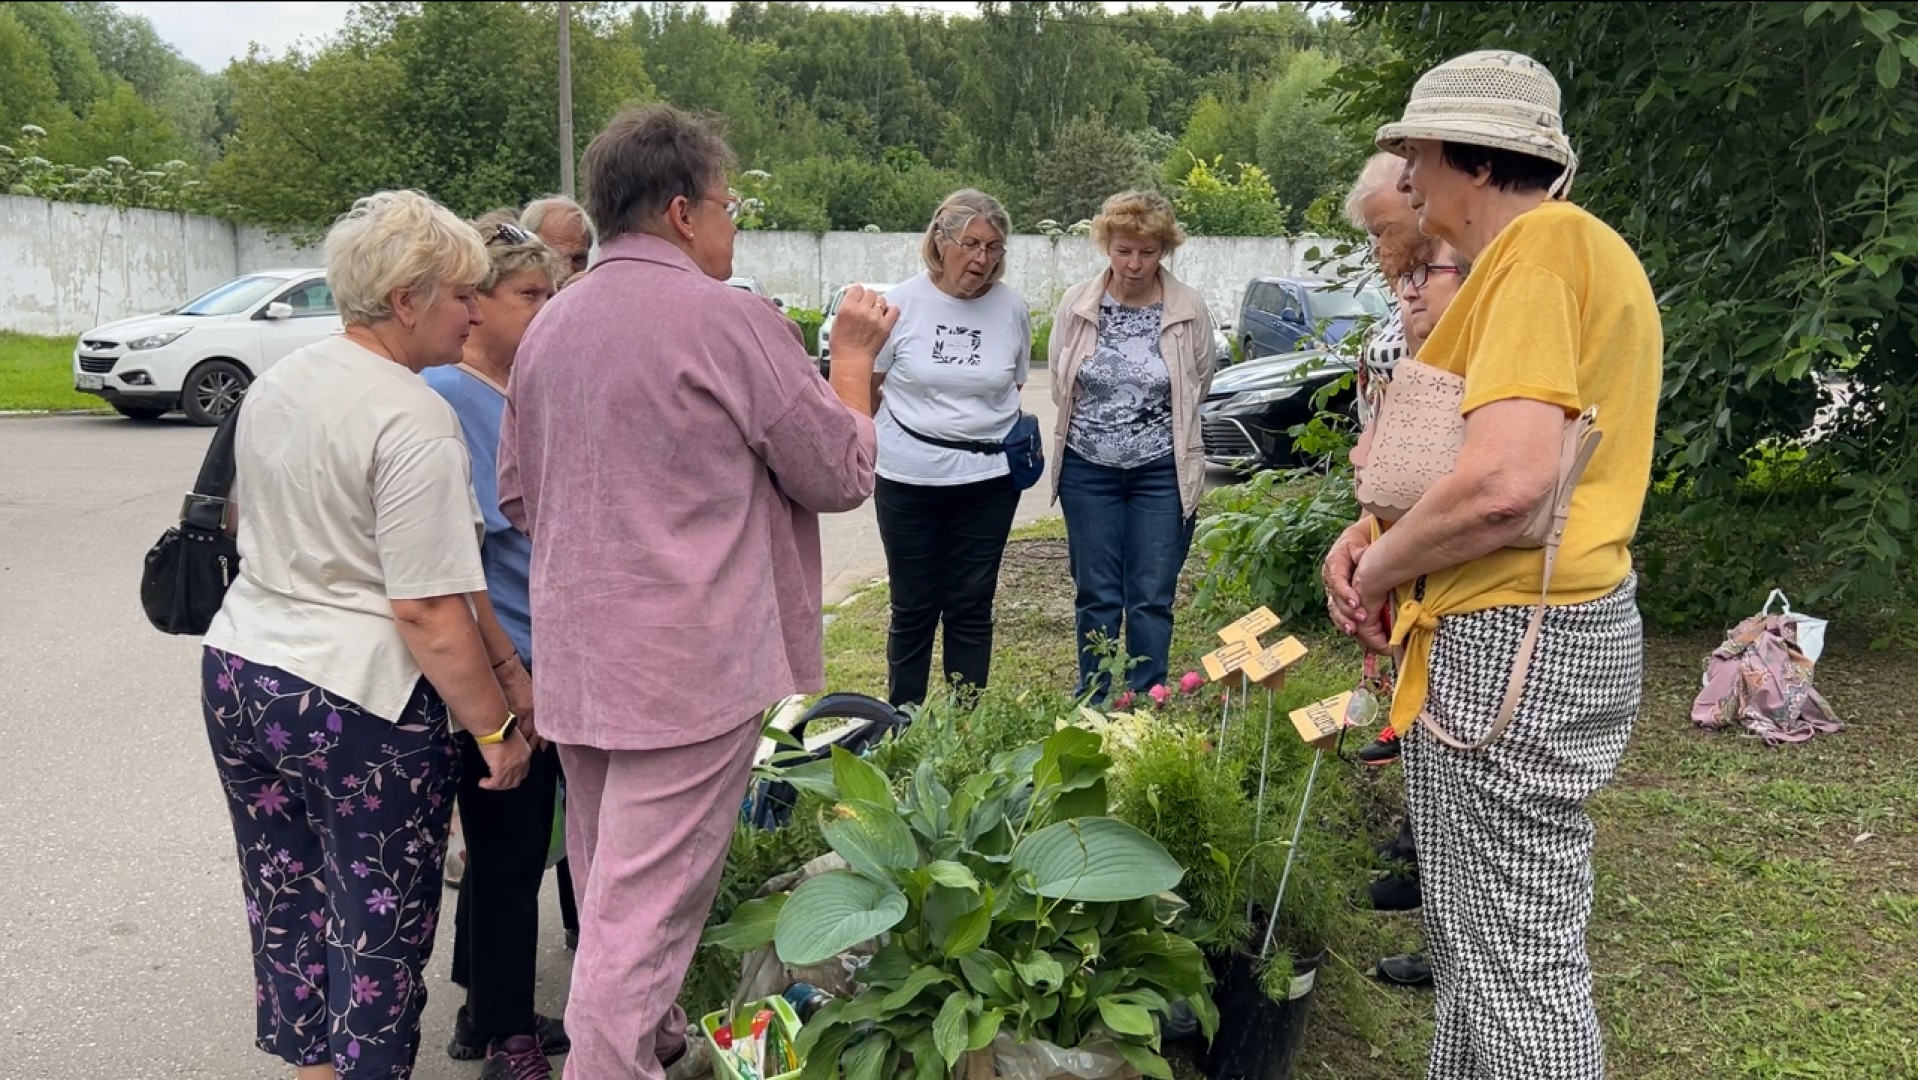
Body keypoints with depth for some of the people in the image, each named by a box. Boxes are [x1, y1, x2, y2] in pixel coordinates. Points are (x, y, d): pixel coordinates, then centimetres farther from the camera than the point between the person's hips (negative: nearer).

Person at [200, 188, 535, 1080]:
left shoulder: (275, 382, 8)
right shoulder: (412, 419, -19)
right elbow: (428, 610, -22)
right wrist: (496, 724, -13)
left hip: (236, 673, 8)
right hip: (356, 704, -8)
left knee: (285, 910, 19)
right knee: (378, 933, 7)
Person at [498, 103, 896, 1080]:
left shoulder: (548, 327, 8)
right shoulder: (731, 321, -14)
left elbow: (516, 498, 16)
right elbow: (841, 475, -6)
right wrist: (854, 357, 8)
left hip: (573, 657, 8)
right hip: (690, 665, -8)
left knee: (606, 882, 22)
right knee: (645, 905, 0)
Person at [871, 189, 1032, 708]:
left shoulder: (1012, 308, -2)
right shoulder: (902, 304, -7)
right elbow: (870, 388, 4)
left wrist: (989, 425, 5)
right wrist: (917, 425, 10)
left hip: (988, 479, 1)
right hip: (909, 479, -1)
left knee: (971, 608, 8)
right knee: (914, 608, 8)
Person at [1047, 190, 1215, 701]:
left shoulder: (1190, 309, -6)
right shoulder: (1076, 304, -3)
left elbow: (1199, 385, 9)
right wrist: (1097, 425, 11)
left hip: (1162, 472, -1)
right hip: (1088, 469, 1)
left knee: (1151, 599, 4)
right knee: (1096, 596, 10)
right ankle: (1092, 706, 23)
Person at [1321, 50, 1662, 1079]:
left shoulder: (1543, 243, -15)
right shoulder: (1561, 249, 18)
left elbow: (1505, 480, -28)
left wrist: (1377, 571, -11)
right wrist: (1374, 533, 5)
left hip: (1514, 644, -10)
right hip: (1540, 624, 10)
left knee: (1514, 959, 0)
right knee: (1476, 938, 21)